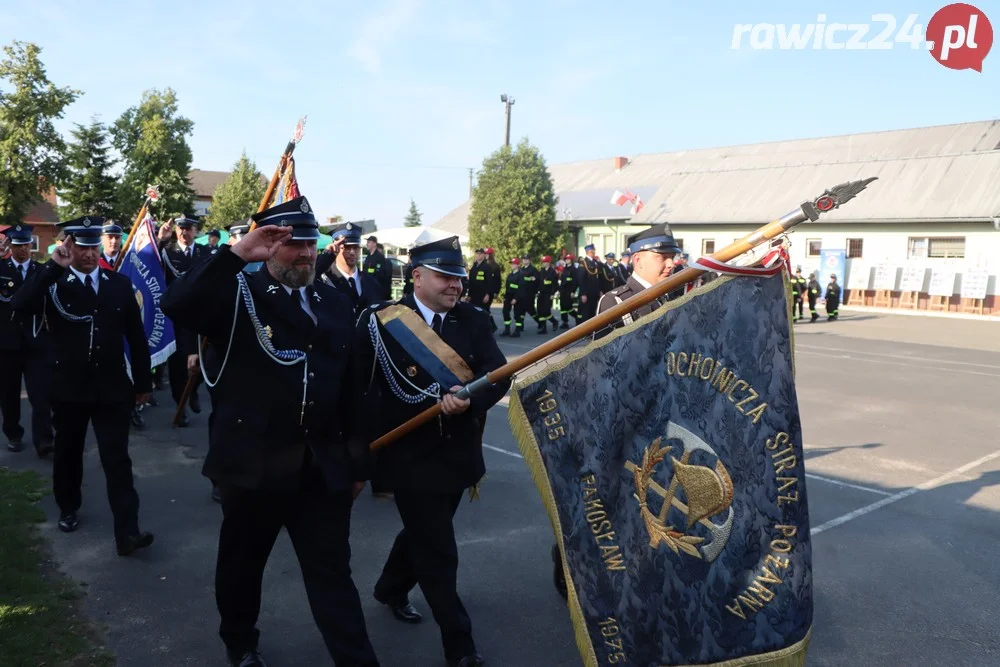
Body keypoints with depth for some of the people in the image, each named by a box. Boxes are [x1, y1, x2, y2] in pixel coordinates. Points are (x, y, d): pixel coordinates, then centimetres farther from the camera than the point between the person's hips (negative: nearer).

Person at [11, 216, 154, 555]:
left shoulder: (119, 283, 2)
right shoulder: (53, 284, -3)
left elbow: (136, 335, 5)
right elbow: (20, 306, -24)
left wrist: (143, 381, 6)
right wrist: (52, 267, -25)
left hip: (112, 387, 0)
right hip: (69, 388, 0)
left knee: (117, 460, -3)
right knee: (68, 453, 18)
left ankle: (127, 532, -3)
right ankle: (68, 508, 41)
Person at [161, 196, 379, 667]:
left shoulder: (336, 304, 8)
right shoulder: (238, 292, -4)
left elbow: (349, 388, 9)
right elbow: (177, 307, -25)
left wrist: (356, 463, 10)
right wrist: (236, 253, -28)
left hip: (322, 468, 2)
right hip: (252, 463, -2)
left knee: (333, 573, 7)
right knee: (242, 565, 20)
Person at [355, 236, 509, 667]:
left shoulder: (473, 319, -2)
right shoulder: (381, 321, -12)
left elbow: (500, 374, -11)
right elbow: (356, 386, -9)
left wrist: (469, 399, -30)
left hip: (457, 453, 5)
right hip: (412, 456, -5)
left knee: (424, 534, 25)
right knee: (437, 552, 3)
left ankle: (391, 589, 53)